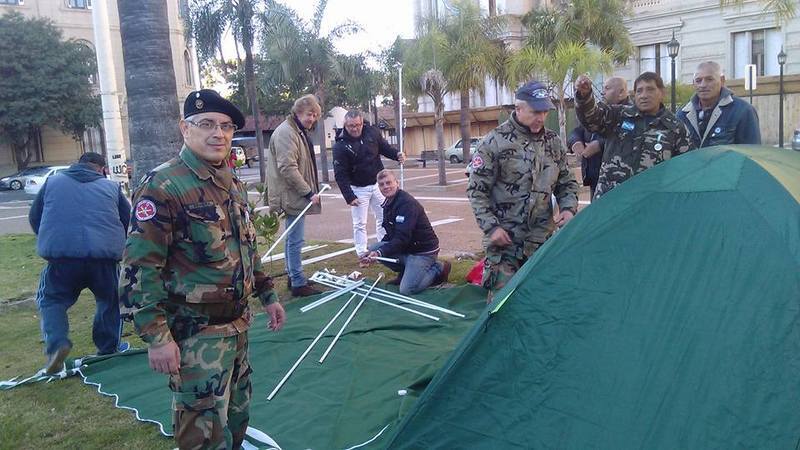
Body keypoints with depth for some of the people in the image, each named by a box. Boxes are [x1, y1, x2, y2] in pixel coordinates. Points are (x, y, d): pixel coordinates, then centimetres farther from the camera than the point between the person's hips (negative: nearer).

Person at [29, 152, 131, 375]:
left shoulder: (52, 182, 19)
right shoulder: (112, 187, 17)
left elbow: (34, 218, 25)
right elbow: (129, 222, 19)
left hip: (61, 255, 0)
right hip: (106, 254, 0)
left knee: (51, 299, 21)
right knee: (110, 300, 23)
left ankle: (56, 343, 1)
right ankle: (108, 348, 28)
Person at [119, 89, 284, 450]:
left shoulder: (232, 184, 9)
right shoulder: (163, 186, -17)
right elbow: (139, 267, -19)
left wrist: (267, 296, 20)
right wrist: (156, 337, -21)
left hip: (238, 322, 8)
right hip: (196, 333, -8)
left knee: (237, 413, 21)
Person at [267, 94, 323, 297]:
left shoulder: (300, 132, 17)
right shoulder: (286, 132, -16)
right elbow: (287, 168, -23)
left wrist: (311, 190, 19)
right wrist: (308, 192, -20)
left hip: (297, 196, 11)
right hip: (292, 196, -11)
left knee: (293, 239, 18)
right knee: (296, 240, -5)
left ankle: (293, 276, 29)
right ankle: (298, 284, 2)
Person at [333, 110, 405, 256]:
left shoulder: (372, 132, -7)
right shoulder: (340, 146, -18)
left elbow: (384, 147, 10)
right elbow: (340, 175, -16)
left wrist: (397, 155, -10)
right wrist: (349, 197, -20)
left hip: (378, 184, 4)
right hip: (358, 189, -4)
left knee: (384, 218, 12)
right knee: (360, 224, 1)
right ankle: (362, 255, 10)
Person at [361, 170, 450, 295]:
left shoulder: (407, 203, -22)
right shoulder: (388, 203, 8)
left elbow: (402, 237, -29)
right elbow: (391, 234, 14)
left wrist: (380, 252, -38)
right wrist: (376, 251, -1)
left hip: (423, 250, -9)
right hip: (406, 248, 9)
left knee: (406, 290, -19)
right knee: (373, 248, -7)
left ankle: (438, 269, 4)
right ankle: (404, 272, 10)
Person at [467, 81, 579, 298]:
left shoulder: (553, 142, 8)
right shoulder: (495, 141, -9)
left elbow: (566, 183, 18)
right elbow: (476, 190, -7)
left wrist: (568, 208, -2)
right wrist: (491, 227, -13)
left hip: (543, 239, 5)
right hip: (505, 238, -4)